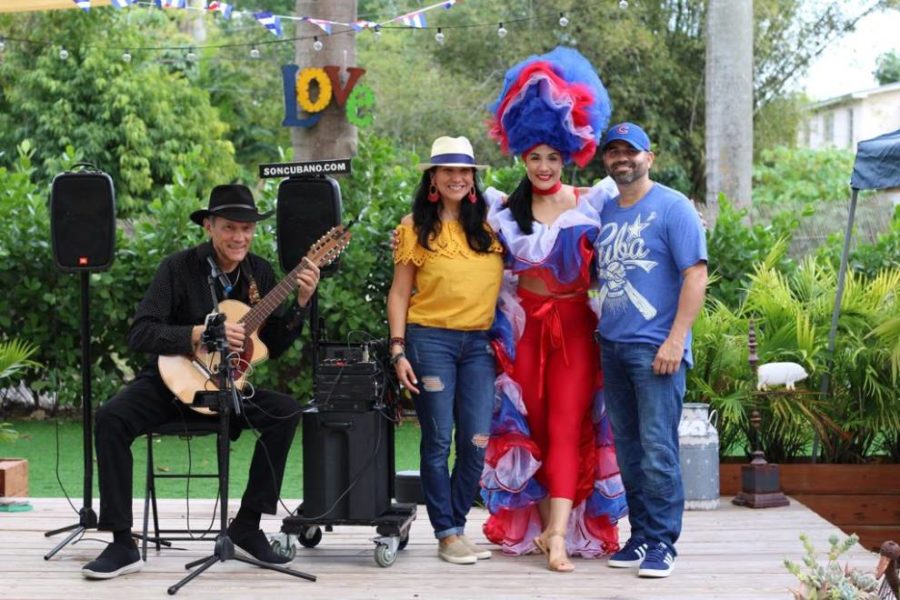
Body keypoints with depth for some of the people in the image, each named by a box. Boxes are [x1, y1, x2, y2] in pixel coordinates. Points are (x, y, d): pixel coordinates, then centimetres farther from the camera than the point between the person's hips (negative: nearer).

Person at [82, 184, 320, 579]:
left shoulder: (260, 273, 2)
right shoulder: (179, 268, -11)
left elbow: (274, 347, 3)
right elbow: (139, 334, -19)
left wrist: (300, 302, -10)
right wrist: (201, 334, -29)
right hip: (170, 382, -3)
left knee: (286, 411, -22)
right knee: (111, 418, -29)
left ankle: (247, 524, -12)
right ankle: (122, 544, -23)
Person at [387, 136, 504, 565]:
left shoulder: (489, 227, 10)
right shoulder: (416, 228, 2)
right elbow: (399, 293, 2)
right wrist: (398, 351, -5)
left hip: (480, 344, 3)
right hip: (431, 340, -3)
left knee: (476, 444, 0)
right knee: (438, 442, 1)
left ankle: (456, 525, 15)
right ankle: (447, 534, 9)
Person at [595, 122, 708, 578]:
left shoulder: (672, 207, -4)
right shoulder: (603, 211, 15)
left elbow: (696, 275, -10)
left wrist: (675, 341, -16)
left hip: (655, 347, -6)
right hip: (612, 346, 7)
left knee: (657, 450, -7)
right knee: (628, 450, 10)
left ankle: (662, 542, -1)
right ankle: (640, 536, 18)